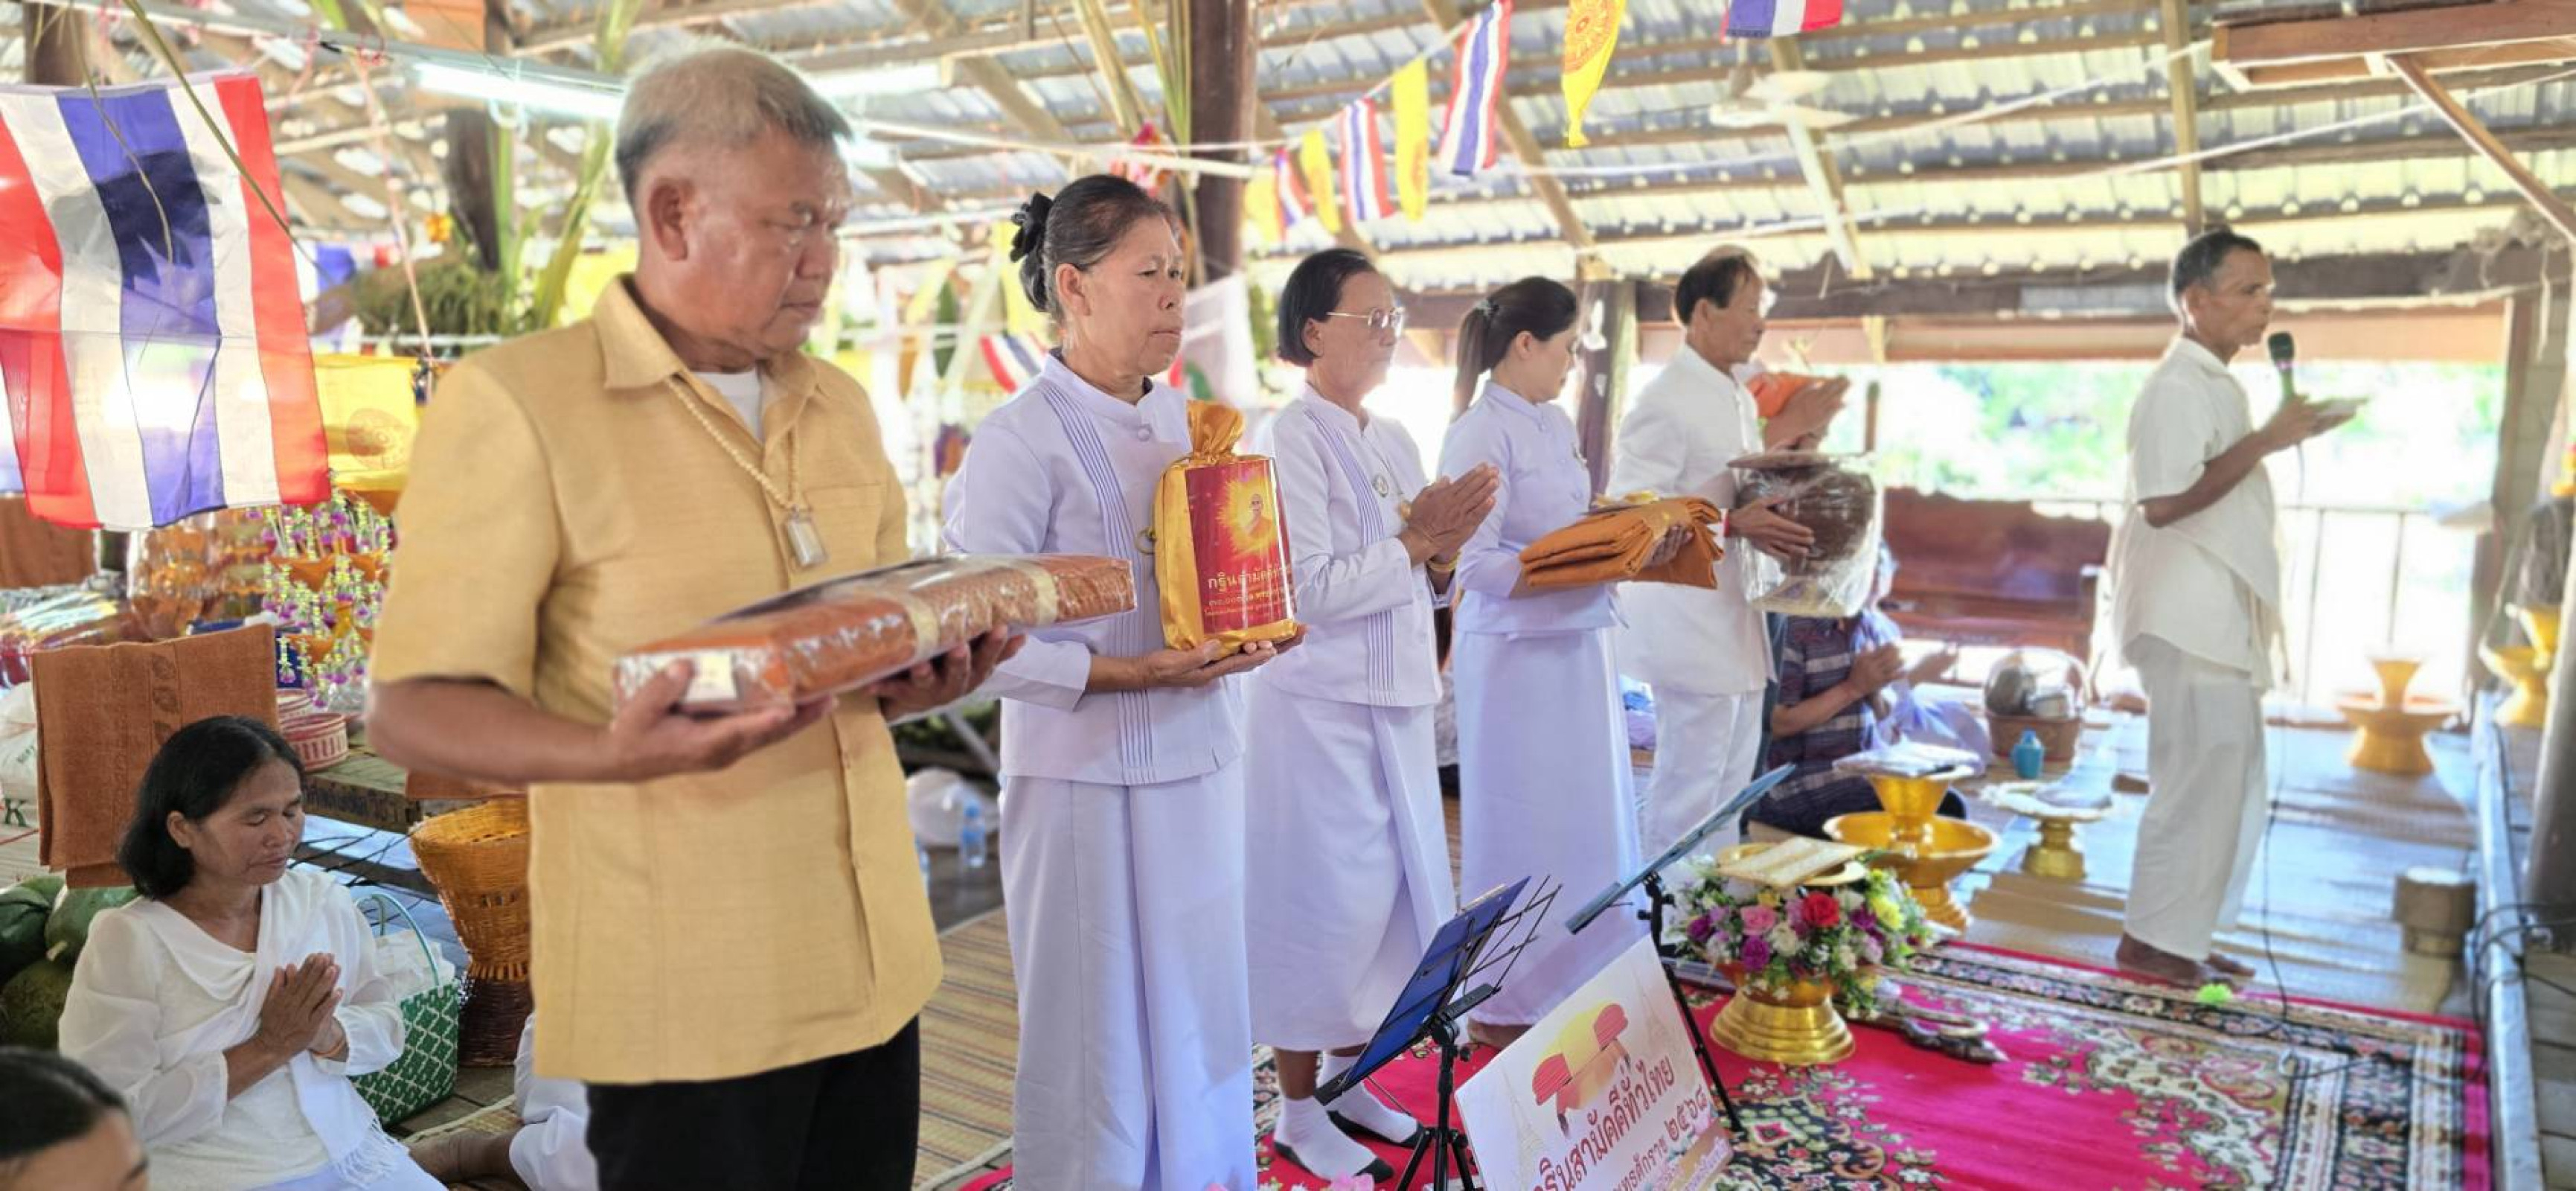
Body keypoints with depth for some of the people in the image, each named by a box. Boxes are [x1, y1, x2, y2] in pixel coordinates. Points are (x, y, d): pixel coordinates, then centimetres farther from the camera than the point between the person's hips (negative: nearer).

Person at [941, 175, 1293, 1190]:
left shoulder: (1182, 421, 10)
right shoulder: (1021, 438, -12)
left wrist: (1251, 633, 0)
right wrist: (1128, 674, -21)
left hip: (1200, 763, 7)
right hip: (1089, 781, -7)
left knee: (1202, 1021, 16)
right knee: (1100, 1041, 5)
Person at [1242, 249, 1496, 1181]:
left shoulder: (1396, 443, 12)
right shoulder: (1291, 441, -12)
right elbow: (1310, 589, -20)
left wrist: (1442, 551, -6)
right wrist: (1414, 542, -15)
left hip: (1397, 701, 8)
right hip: (1319, 705, -8)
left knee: (1392, 894, 14)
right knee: (1322, 904, 1)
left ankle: (1349, 1081, 31)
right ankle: (1299, 1113, 18)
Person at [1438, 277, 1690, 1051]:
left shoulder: (1557, 426, 12)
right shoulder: (1481, 435, -14)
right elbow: (1476, 564, -20)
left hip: (1578, 646, 8)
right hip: (1516, 654, -8)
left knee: (1587, 822, 15)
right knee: (1523, 830, 2)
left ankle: (1576, 982, 29)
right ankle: (1505, 1005, 17)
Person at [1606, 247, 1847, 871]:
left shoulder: (1738, 395, 13)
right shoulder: (1667, 399, -16)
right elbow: (1632, 506, -21)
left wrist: (1789, 431, 12)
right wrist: (1734, 525, -27)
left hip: (1735, 612, 10)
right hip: (1688, 620, -10)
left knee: (1733, 782, 18)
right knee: (1688, 788, -2)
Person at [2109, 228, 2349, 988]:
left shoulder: (2214, 384, 17)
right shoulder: (2179, 387, -15)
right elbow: (2162, 502, -25)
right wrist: (2265, 441, -22)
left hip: (2220, 619, 10)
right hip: (2189, 621, -10)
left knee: (2230, 780, 13)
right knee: (2199, 781, -7)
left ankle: (2181, 934, 21)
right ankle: (2156, 941, 2)